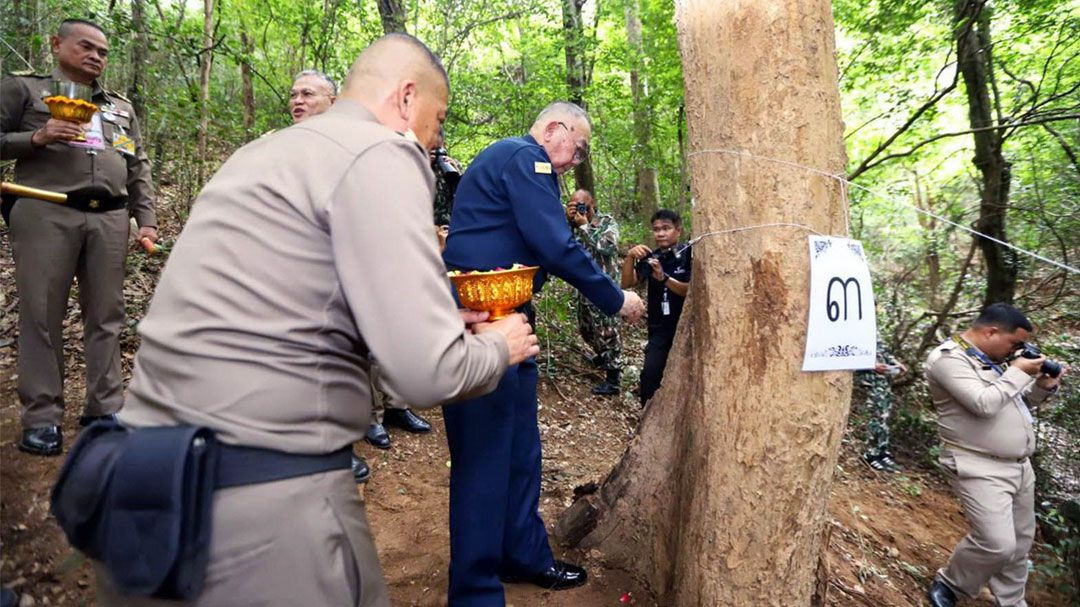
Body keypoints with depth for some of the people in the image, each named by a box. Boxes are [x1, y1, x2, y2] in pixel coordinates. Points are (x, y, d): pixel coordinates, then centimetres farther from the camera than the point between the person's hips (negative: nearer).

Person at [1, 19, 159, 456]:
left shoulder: (122, 107, 24)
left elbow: (138, 168, 18)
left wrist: (146, 219, 8)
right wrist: (36, 138, -9)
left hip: (110, 218, 3)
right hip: (46, 213, -3)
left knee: (105, 315, 2)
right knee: (42, 314, -3)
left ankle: (105, 408, 7)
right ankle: (41, 417, 2)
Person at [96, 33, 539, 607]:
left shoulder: (270, 150, 16)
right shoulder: (380, 155, -12)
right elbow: (427, 372, -20)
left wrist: (440, 320, 23)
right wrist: (497, 346, 2)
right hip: (264, 494, -9)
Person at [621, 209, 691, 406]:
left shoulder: (688, 255, -6)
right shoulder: (651, 257, 5)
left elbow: (692, 291, -15)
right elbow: (627, 283, -3)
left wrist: (664, 278, -27)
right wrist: (630, 257, -19)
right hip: (660, 329, 3)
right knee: (650, 374, -8)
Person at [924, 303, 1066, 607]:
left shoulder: (995, 358, 12)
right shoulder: (948, 358, -16)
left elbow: (1016, 402, 23)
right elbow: (984, 404, -27)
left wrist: (1043, 387, 4)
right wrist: (1019, 373, -14)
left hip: (1020, 466, 9)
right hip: (981, 470, -9)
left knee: (1020, 543, 15)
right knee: (998, 544, -14)